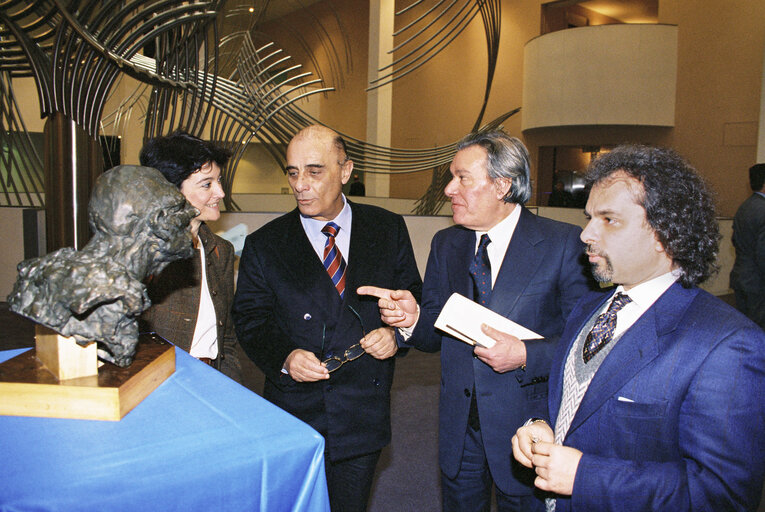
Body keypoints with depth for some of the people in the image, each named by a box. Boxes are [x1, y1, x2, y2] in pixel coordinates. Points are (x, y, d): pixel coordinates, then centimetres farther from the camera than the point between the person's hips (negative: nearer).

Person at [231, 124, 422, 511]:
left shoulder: (388, 229, 1)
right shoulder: (264, 245, -1)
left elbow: (412, 298, 6)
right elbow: (250, 319, -1)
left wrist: (395, 333, -14)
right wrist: (284, 357, -20)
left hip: (364, 414, 1)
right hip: (295, 412, 0)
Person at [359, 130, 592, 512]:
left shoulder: (565, 244, -12)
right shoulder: (445, 244, 4)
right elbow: (435, 334, 5)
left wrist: (526, 356, -24)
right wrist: (413, 319, -16)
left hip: (527, 425, -4)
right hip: (458, 424, 4)